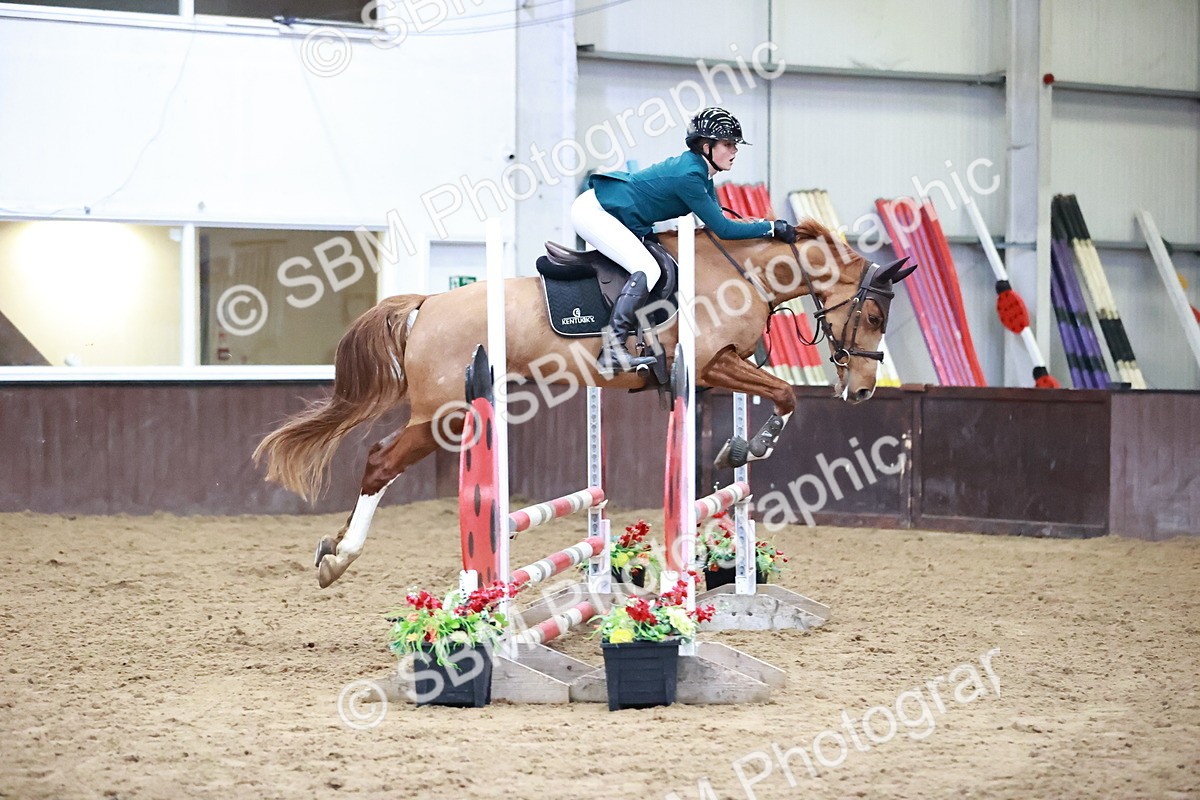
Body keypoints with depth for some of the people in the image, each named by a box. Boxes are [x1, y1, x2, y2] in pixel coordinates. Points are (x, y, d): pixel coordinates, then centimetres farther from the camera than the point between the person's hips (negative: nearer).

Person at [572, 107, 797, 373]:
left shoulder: (700, 171, 4)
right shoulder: (689, 176, -25)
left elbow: (717, 221, 11)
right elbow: (723, 229, -22)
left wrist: (764, 224, 1)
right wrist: (771, 227, -16)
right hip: (593, 210, -11)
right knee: (646, 269, -22)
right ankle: (612, 351, -26)